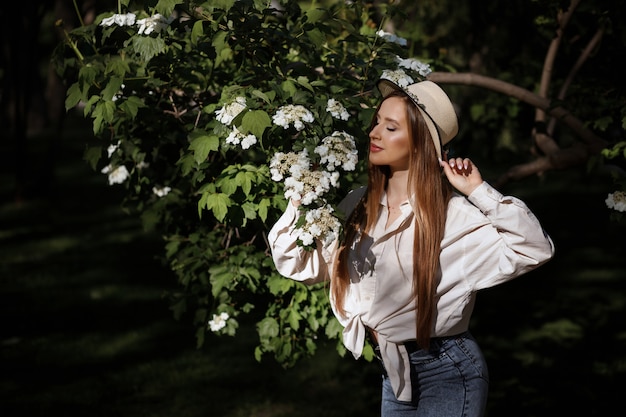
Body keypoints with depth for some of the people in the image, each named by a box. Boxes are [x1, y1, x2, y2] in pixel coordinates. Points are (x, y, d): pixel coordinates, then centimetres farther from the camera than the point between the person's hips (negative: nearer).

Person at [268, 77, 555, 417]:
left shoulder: (454, 213, -16)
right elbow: (297, 263, 5)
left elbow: (536, 249, -25)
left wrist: (479, 192, -26)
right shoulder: (359, 206, 0)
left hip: (446, 374, -6)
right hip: (393, 372, 6)